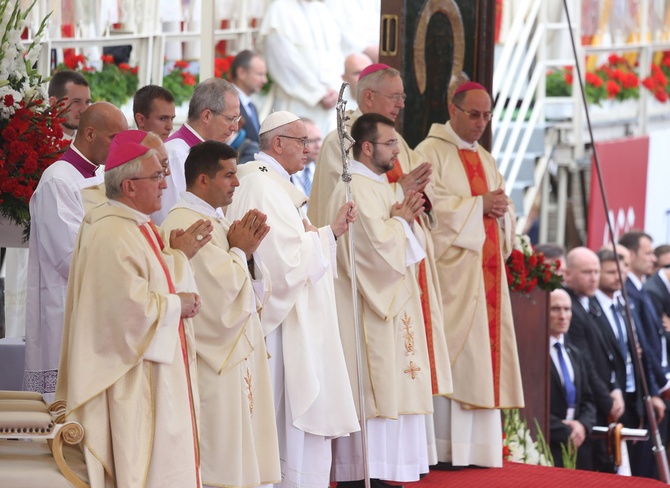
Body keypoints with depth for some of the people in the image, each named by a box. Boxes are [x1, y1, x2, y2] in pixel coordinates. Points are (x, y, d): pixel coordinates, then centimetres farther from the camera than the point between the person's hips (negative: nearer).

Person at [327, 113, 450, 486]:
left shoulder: (378, 185, 17)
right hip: (368, 306, -10)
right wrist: (402, 220, -6)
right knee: (372, 385, -10)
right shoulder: (356, 189, -14)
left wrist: (404, 218, 0)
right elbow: (377, 242, -23)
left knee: (389, 384, 8)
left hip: (389, 301, 10)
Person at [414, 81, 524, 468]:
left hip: (487, 270, 8)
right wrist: (479, 205, -12)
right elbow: (430, 205, -15)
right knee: (452, 354, -12)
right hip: (451, 268, -8)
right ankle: (445, 448, -12)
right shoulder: (431, 153, -3)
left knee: (485, 355, 4)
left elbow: (505, 209, 19)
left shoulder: (486, 160, 21)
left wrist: (501, 210, -4)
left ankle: (479, 447, 5)